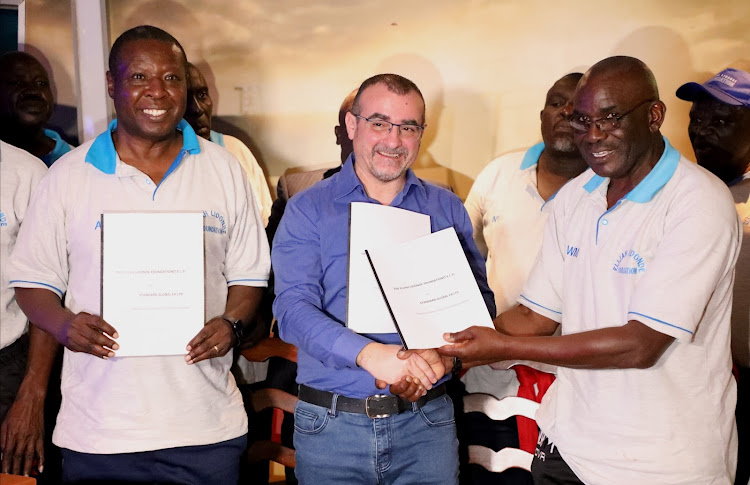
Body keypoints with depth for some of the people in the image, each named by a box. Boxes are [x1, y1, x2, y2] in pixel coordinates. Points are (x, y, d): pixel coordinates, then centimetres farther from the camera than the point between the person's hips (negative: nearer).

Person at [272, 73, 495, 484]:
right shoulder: (307, 210, -2)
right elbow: (293, 308, -14)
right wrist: (371, 354, -29)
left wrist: (445, 353, -18)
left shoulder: (447, 210, 7)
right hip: (331, 427, -1)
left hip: (427, 423, 2)